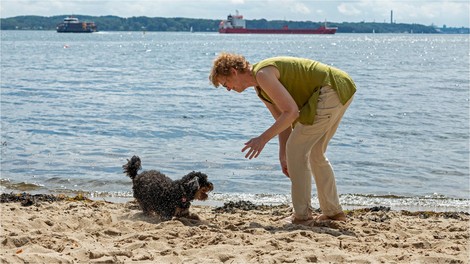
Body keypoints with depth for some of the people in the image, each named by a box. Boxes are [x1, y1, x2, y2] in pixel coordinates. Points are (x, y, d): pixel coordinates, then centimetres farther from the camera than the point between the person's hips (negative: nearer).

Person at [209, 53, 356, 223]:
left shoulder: (262, 74, -15)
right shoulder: (260, 89, 17)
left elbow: (291, 112, -19)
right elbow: (283, 120, 22)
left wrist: (264, 138, -16)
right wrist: (283, 156, 19)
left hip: (331, 90, -11)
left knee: (296, 149, -5)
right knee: (315, 152, 19)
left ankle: (302, 214, -1)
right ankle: (333, 212, 23)